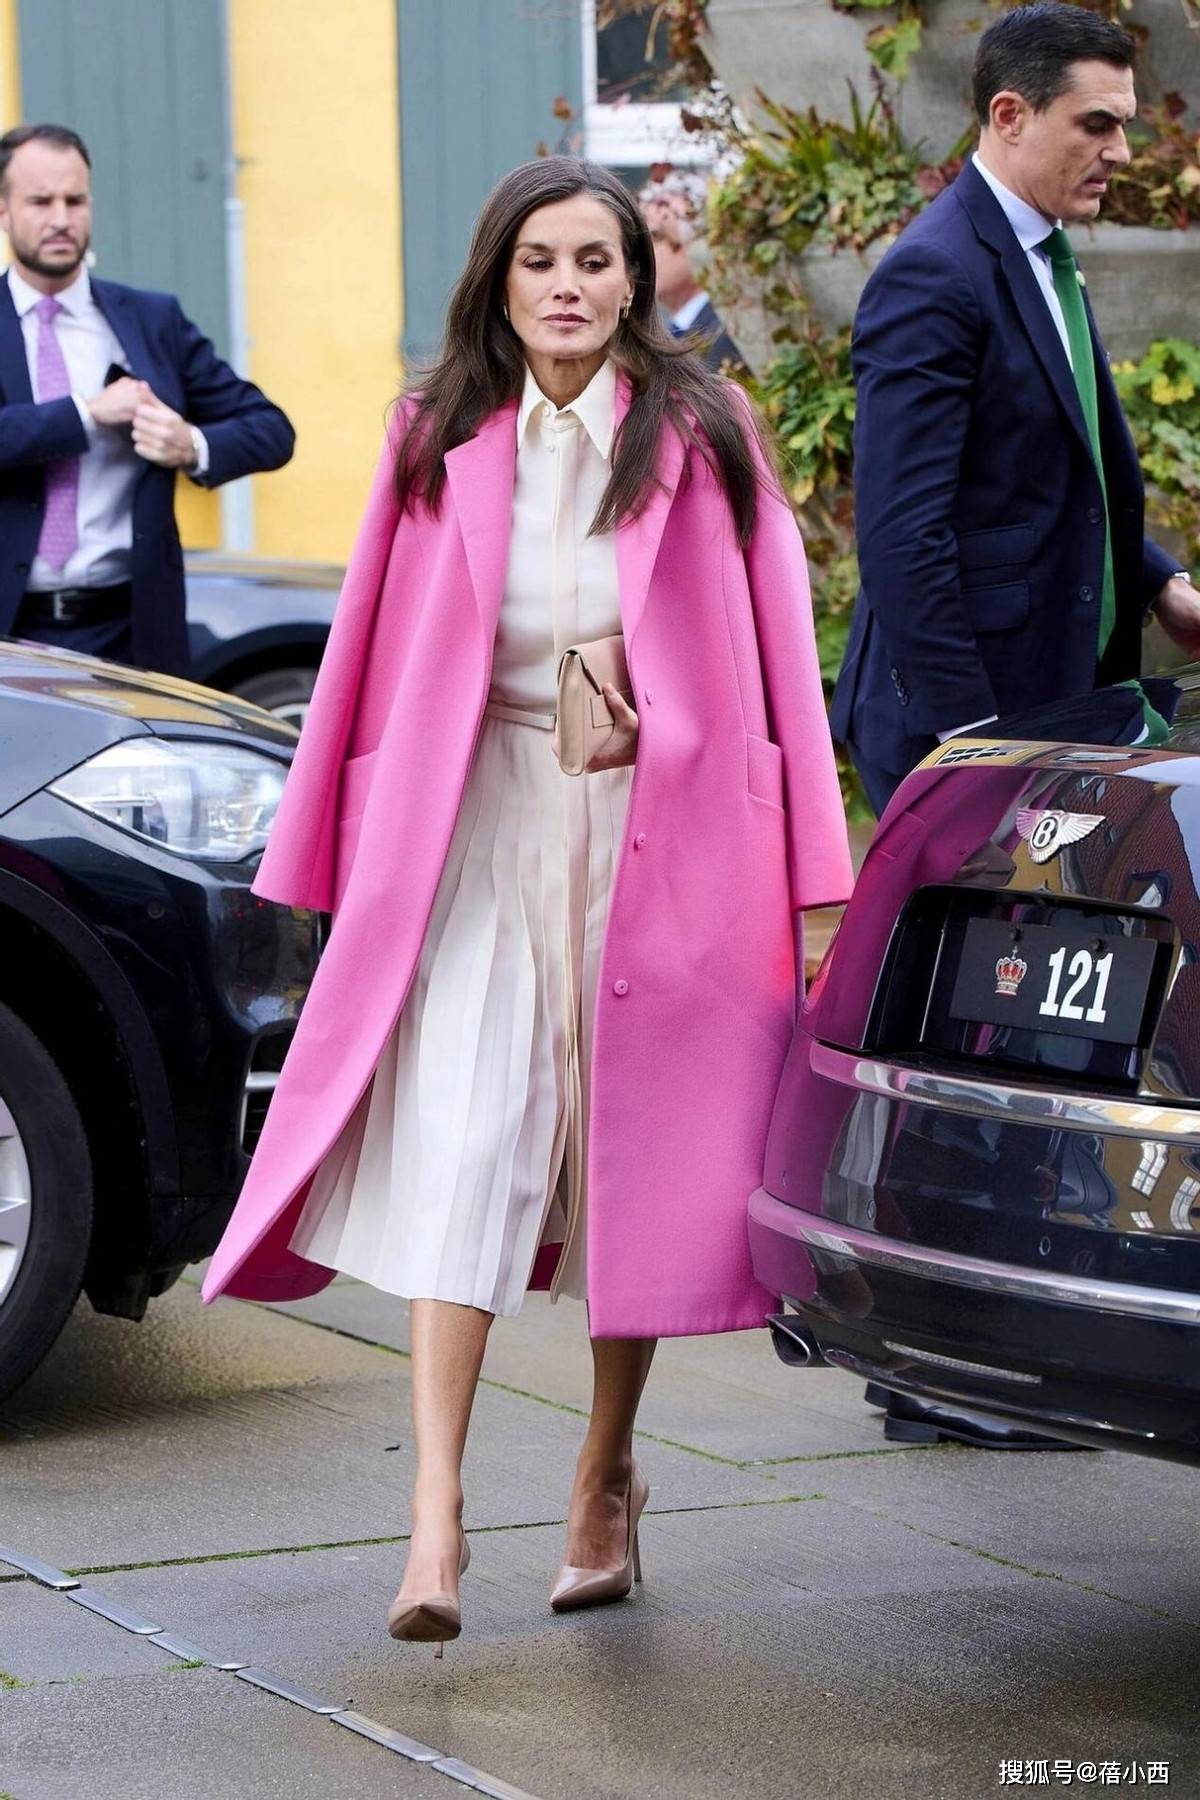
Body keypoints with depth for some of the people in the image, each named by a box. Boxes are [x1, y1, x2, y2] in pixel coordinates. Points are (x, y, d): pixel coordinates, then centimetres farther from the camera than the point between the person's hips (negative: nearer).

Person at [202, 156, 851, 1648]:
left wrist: (805, 876, -5)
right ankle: (436, 1519, -18)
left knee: (635, 1152, 7)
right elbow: (379, 656, 9)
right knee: (464, 1145, -13)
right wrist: (328, 859, 7)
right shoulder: (439, 445, 4)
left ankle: (605, 1485, 24)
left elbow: (774, 653, 1)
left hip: (660, 826, 0)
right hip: (485, 826, 0)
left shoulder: (701, 435, 1)